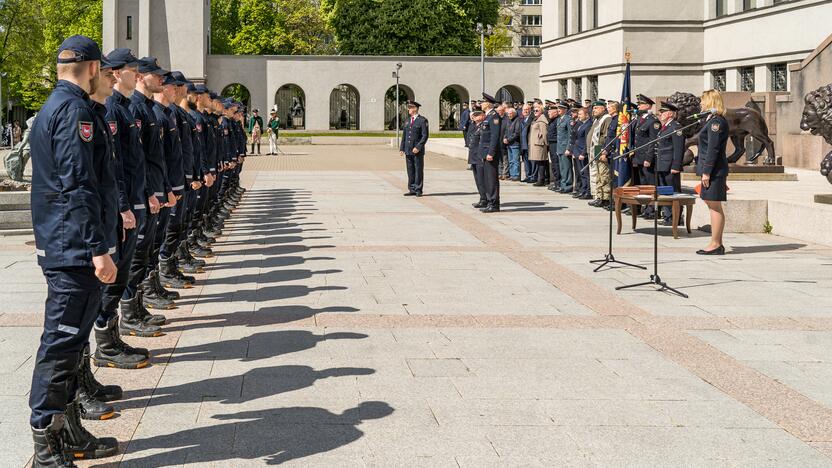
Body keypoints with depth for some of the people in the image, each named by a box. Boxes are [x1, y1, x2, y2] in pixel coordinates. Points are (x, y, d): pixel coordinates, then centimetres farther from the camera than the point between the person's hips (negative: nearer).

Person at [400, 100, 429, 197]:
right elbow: (404, 135, 17)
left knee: (418, 170, 0)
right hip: (408, 150, 6)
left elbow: (425, 136, -10)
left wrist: (418, 147, -18)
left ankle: (418, 190, 5)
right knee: (410, 171, 8)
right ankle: (412, 190, 14)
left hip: (418, 150, -6)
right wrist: (401, 148, 10)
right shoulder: (408, 120, 15)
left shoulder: (423, 120, -6)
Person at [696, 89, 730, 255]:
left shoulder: (716, 121, -14)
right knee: (714, 206, 12)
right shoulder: (714, 120, 17)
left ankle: (715, 244, -4)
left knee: (714, 206, -7)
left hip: (713, 170, -10)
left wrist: (706, 172, -21)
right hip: (714, 170, 10)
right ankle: (717, 244, 16)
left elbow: (713, 148, -20)